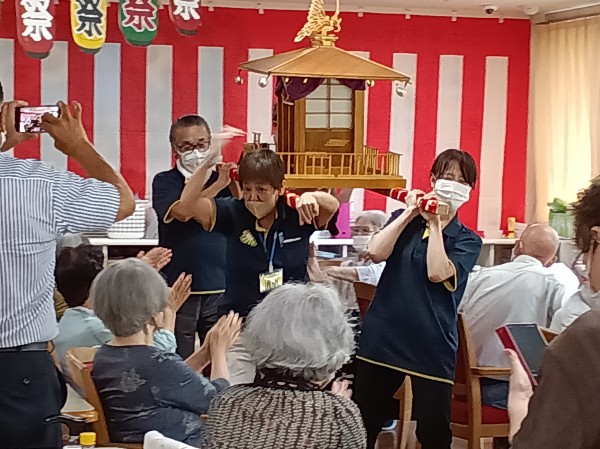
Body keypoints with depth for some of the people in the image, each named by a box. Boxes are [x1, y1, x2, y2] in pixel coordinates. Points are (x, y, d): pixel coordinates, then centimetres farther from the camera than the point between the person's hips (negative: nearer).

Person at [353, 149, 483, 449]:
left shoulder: (468, 240, 3)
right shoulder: (405, 219, 10)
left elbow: (437, 273, -16)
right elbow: (376, 253, -9)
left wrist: (435, 223, -10)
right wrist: (409, 213, -6)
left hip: (431, 345, -2)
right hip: (383, 335, 2)